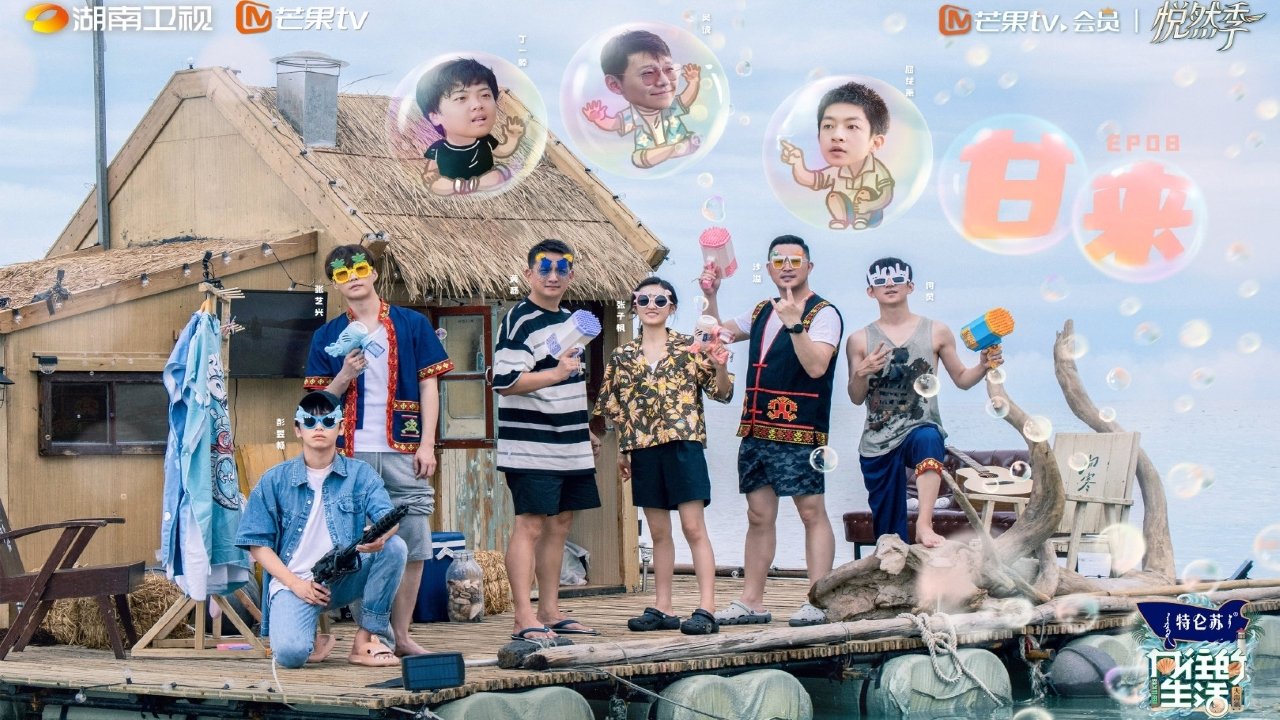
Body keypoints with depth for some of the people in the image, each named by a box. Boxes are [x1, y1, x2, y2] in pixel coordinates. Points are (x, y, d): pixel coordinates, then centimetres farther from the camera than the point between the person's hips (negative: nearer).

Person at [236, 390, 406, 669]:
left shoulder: (360, 474, 3)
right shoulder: (274, 481, 1)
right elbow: (258, 544, 1)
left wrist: (381, 535, -38)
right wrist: (296, 584, -13)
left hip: (345, 578, 2)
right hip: (295, 581, -2)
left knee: (394, 546, -25)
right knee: (289, 654, -31)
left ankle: (365, 640, -13)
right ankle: (313, 641, 10)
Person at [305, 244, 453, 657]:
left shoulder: (412, 325, 6)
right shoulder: (327, 336, 9)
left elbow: (428, 386, 5)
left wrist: (427, 445, -3)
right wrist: (345, 375, -11)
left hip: (403, 452, 0)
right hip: (351, 455, 0)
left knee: (413, 545, -1)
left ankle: (401, 634, 8)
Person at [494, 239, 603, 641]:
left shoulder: (569, 319, 17)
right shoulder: (520, 321, -11)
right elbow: (504, 381, -20)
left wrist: (584, 431, 29)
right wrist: (555, 373, -29)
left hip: (570, 448, 9)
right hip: (531, 447, -9)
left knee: (560, 524, 10)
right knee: (530, 525, -11)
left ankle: (550, 612, 17)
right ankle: (525, 620, -13)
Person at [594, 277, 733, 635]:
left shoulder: (690, 348, 0)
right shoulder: (623, 357, 10)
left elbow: (721, 393, -1)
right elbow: (615, 408, 17)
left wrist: (720, 366, -19)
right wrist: (622, 450, 12)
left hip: (683, 444, -4)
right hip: (643, 450, 4)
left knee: (694, 527, -7)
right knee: (658, 532, 10)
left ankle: (706, 608, -9)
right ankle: (663, 609, 14)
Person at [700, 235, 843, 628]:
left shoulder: (823, 314, -4)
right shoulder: (761, 312, 17)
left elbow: (816, 366, -18)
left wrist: (794, 324, -24)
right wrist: (711, 296, 17)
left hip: (799, 433, -7)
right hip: (756, 429, 7)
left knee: (812, 511, -6)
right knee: (759, 514, 9)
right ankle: (751, 602, 13)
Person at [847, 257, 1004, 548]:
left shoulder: (936, 332, 5)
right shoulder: (860, 340, 6)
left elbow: (961, 379, 12)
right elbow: (856, 398, 5)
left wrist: (983, 366, -8)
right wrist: (861, 373, -15)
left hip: (921, 428, -2)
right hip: (878, 442, 2)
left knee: (927, 439, -40)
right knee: (888, 531, 3)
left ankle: (924, 524, -48)